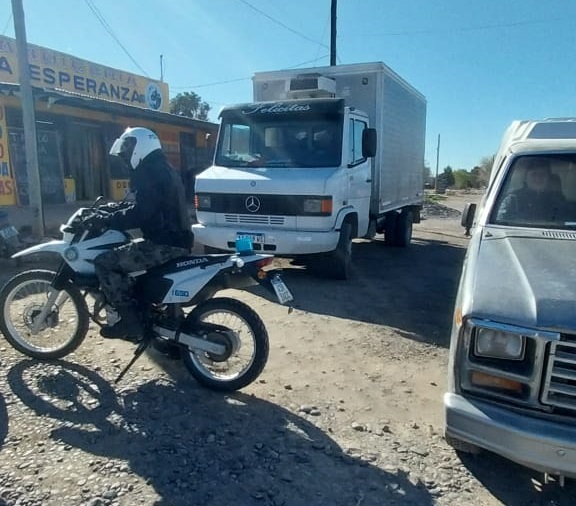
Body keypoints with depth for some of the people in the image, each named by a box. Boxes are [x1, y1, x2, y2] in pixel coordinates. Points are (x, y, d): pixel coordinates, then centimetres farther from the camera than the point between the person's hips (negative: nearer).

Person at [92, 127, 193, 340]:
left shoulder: (150, 172, -13)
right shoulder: (162, 169, 20)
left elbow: (140, 213, -23)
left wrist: (106, 221, -12)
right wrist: (113, 211, 22)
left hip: (166, 244, -11)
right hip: (175, 240, 11)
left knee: (105, 262, -9)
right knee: (121, 254, 27)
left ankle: (130, 321, -9)